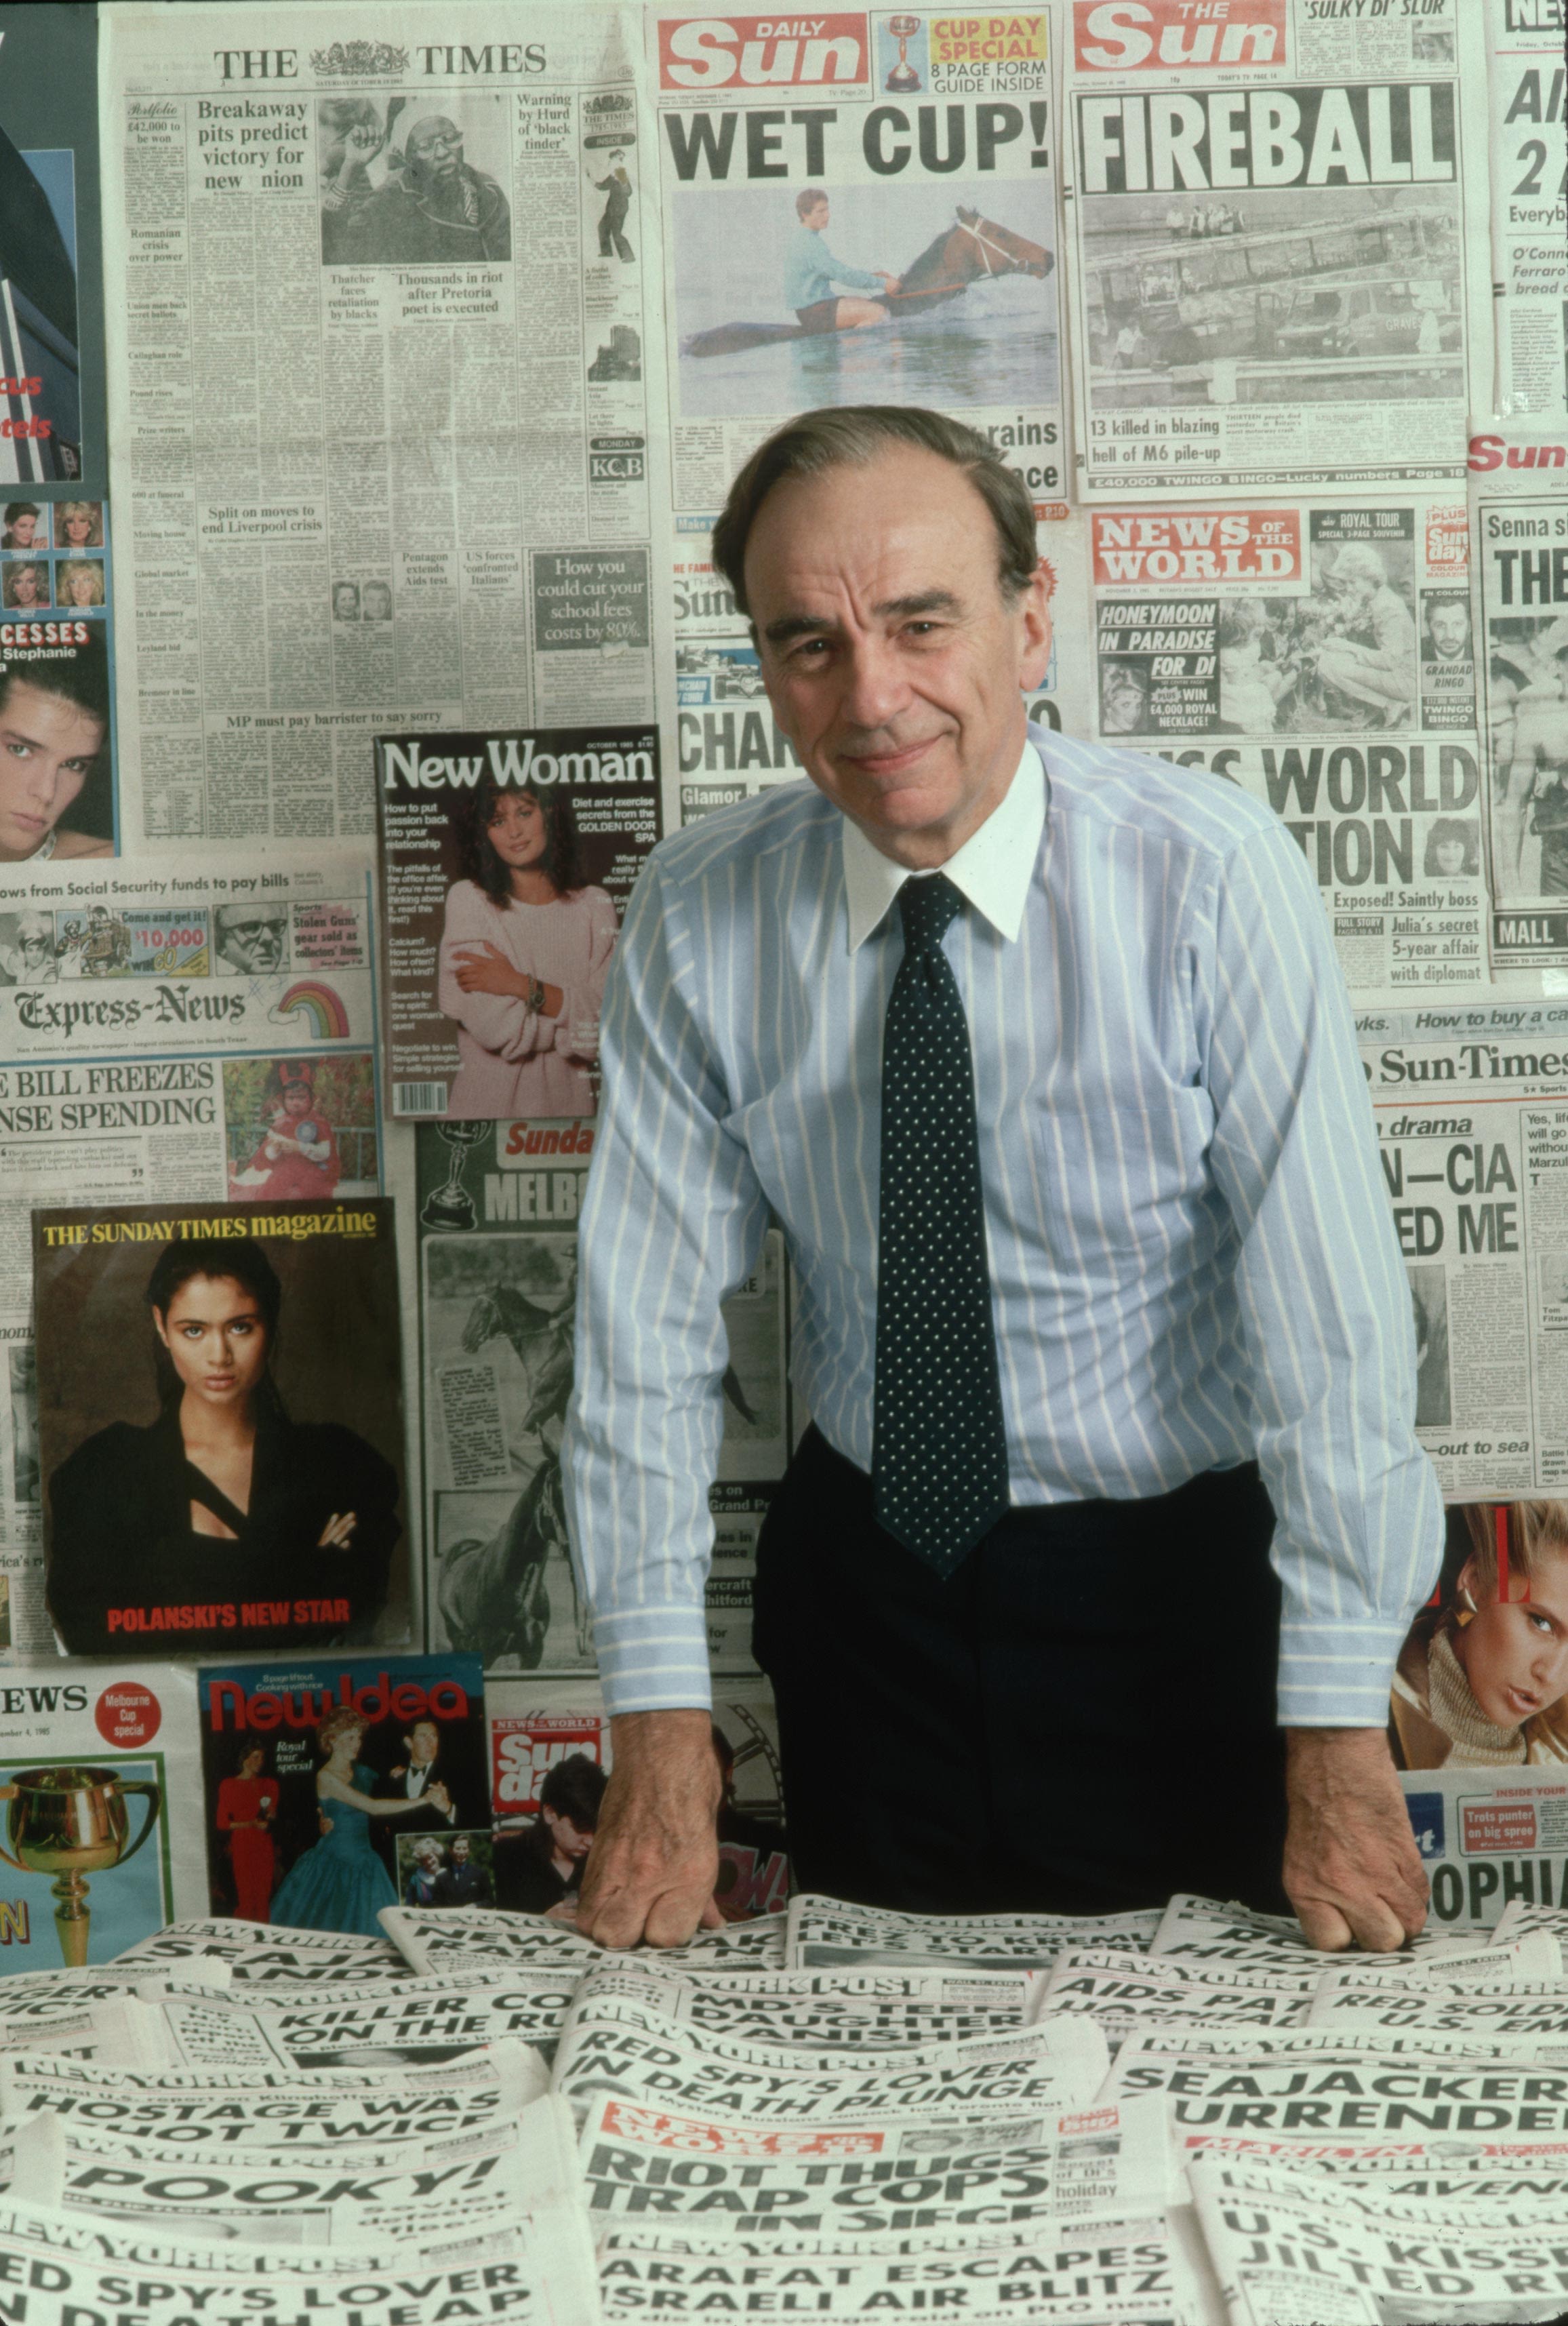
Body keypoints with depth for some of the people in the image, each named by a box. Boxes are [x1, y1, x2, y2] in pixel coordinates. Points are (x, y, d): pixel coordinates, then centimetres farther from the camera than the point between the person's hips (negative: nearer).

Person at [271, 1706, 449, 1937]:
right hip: (334, 1863, -7)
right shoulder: (326, 1777, -14)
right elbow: (373, 1807, -20)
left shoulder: (361, 1772, 9)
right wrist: (423, 1800, -20)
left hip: (363, 1863, 7)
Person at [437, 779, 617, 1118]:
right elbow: (495, 1028, -9)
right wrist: (576, 1015, -1)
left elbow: (611, 1020, -3)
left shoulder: (594, 907, 8)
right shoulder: (468, 900, 0)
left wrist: (521, 986, -8)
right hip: (486, 1099, -2)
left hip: (568, 1101, 2)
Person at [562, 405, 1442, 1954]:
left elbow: (1328, 1304, -18)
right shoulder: (700, 915, -9)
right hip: (867, 1579, 3)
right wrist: (660, 1738, -10)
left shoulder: (1208, 874, -17)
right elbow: (645, 1322, -8)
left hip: (1183, 1590, -2)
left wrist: (1342, 1741, -19)